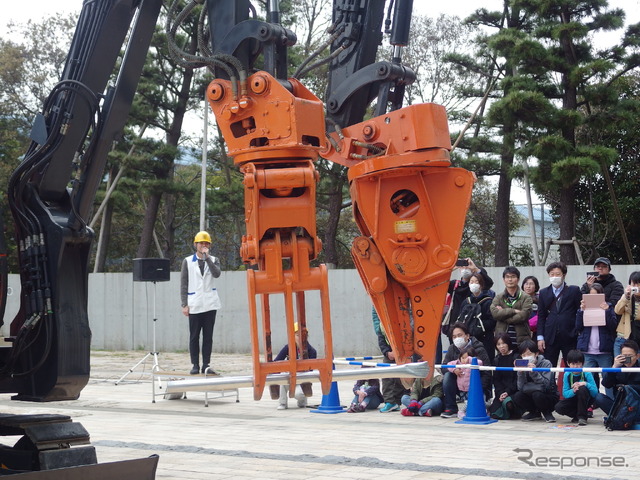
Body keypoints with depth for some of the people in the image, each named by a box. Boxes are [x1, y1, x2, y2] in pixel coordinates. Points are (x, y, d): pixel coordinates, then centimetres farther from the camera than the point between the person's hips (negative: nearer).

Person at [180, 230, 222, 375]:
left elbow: (216, 274, -11)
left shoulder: (214, 260, 11)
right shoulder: (188, 261, 8)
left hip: (210, 304, 1)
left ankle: (206, 364, 7)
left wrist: (207, 257, -13)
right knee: (194, 336, 1)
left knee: (208, 336, 2)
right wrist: (184, 304, -2)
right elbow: (183, 284, 5)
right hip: (194, 305, -1)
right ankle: (195, 365, 6)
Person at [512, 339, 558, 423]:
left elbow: (545, 385, -26)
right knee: (517, 397, -21)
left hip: (550, 398, -5)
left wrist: (534, 372, -36)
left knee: (536, 394, -34)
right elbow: (521, 388, -12)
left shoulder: (546, 364, -15)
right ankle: (535, 413, 6)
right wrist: (520, 373, -25)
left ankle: (547, 413, -3)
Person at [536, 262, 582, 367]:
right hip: (550, 338, 2)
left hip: (569, 337, -2)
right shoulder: (543, 293, 11)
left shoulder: (574, 291, 4)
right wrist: (540, 337, 1)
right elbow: (541, 317, 9)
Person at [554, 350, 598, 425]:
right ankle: (577, 416, 0)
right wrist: (573, 391, -33)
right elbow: (565, 394, -11)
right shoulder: (567, 375, -9)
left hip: (586, 400, -3)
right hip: (573, 399, 3)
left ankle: (582, 416, -23)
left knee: (582, 388, -35)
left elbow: (595, 392, -20)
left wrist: (586, 384, -36)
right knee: (558, 407, -23)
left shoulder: (587, 374, -17)